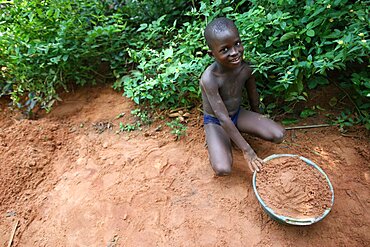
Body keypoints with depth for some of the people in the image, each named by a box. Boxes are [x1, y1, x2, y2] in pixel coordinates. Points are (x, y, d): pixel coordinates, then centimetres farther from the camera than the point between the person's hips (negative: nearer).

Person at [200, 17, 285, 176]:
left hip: (238, 113, 5)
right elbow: (223, 119, -32)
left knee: (278, 136, -10)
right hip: (215, 121, -5)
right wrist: (247, 150, -30)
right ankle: (214, 141, 5)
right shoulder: (209, 79, -32)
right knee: (222, 169, -26)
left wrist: (258, 120, 19)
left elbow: (253, 95, 4)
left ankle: (234, 134, 7)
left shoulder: (246, 67, -15)